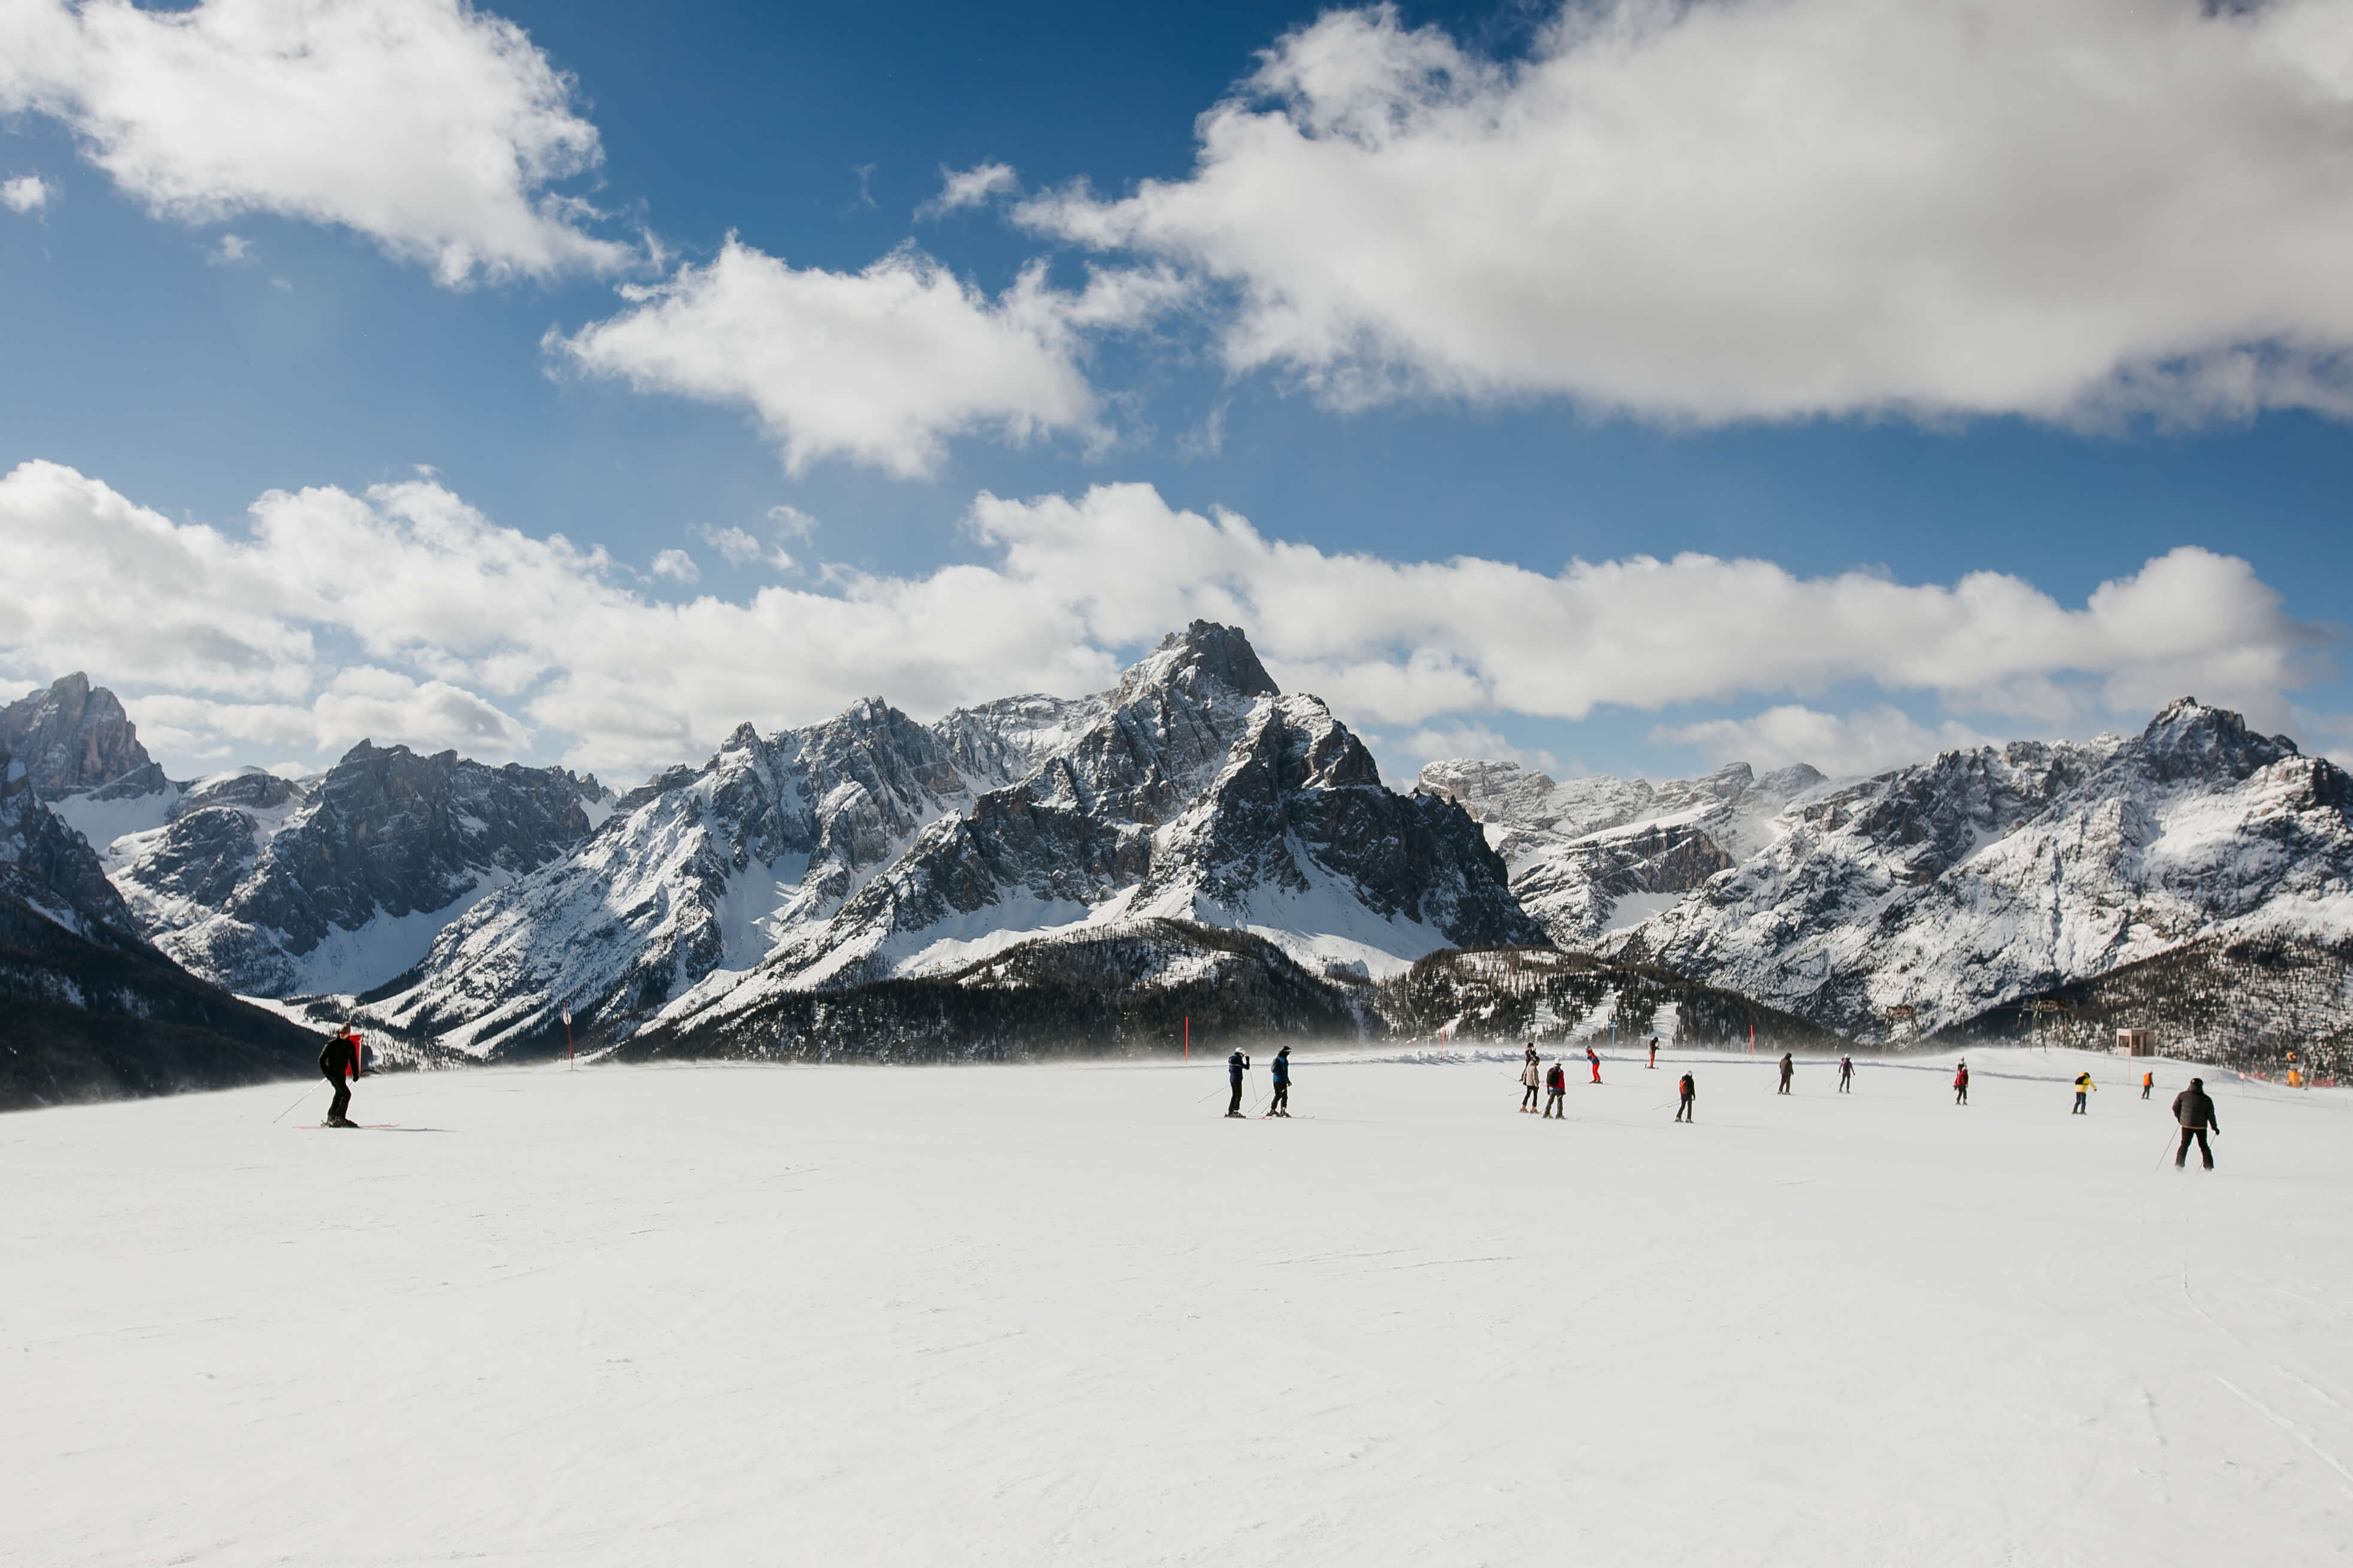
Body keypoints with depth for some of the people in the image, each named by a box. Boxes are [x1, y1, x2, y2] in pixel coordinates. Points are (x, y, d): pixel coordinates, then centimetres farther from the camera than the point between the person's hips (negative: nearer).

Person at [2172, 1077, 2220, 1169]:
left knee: (2185, 1144, 11)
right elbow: (2211, 1115, 0)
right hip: (2201, 1126, 0)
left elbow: (2175, 1107, 0)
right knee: (2204, 1146, 16)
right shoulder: (2206, 1099, -5)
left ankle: (2179, 1165, 2)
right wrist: (2215, 1127, 11)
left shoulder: (2182, 1095, -7)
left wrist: (2179, 1117, 17)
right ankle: (2209, 1167, 15)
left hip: (2187, 1124, 0)